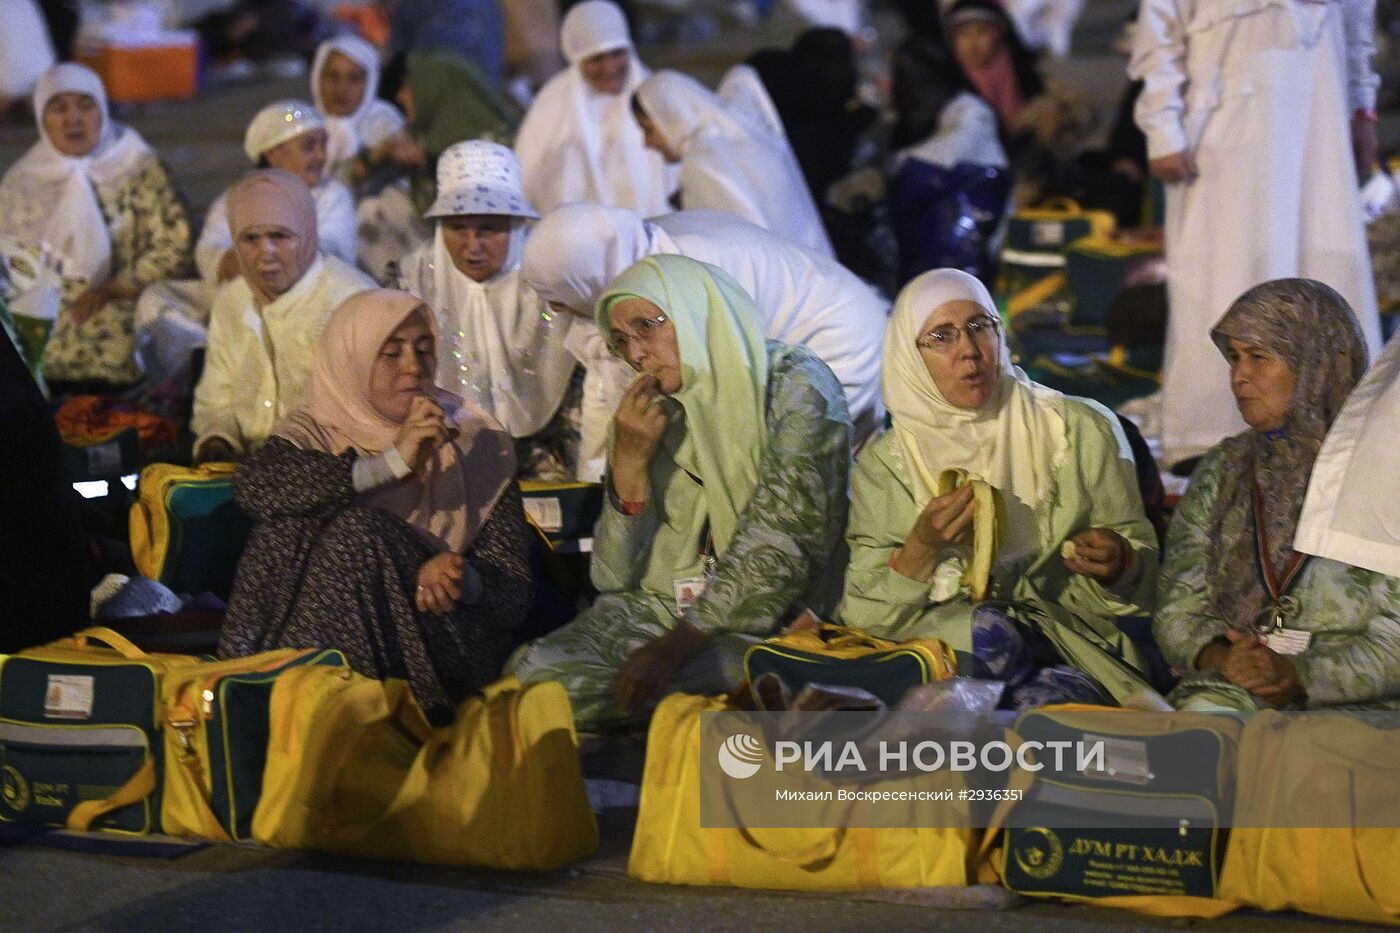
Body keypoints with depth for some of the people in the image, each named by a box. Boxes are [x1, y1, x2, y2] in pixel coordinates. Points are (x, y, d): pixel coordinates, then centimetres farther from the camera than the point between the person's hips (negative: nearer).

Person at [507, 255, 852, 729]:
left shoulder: (796, 386, -5)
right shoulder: (650, 414, 12)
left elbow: (781, 546, -16)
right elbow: (616, 579, 8)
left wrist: (677, 645, -22)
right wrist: (629, 462, -7)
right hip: (661, 610, 5)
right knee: (535, 669, -24)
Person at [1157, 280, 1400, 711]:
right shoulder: (1224, 469, 17)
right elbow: (1177, 608, 11)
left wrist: (1300, 676, -18)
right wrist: (1222, 658, -10)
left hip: (1352, 705, -4)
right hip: (1229, 690, 4)